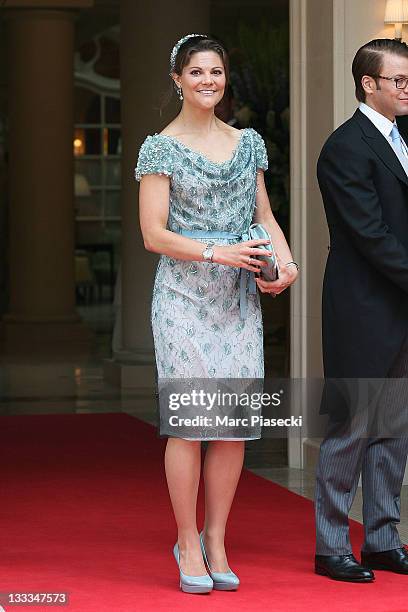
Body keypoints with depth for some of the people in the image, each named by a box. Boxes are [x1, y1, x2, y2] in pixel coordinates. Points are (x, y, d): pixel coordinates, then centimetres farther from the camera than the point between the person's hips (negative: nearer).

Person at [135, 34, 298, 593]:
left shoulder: (248, 143, 12)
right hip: (184, 297, -4)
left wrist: (286, 261, -5)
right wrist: (217, 252, -19)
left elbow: (265, 216, 15)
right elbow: (153, 234, -7)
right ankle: (189, 546, 5)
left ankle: (216, 542, 13)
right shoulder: (161, 148, -2)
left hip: (239, 298, 5)